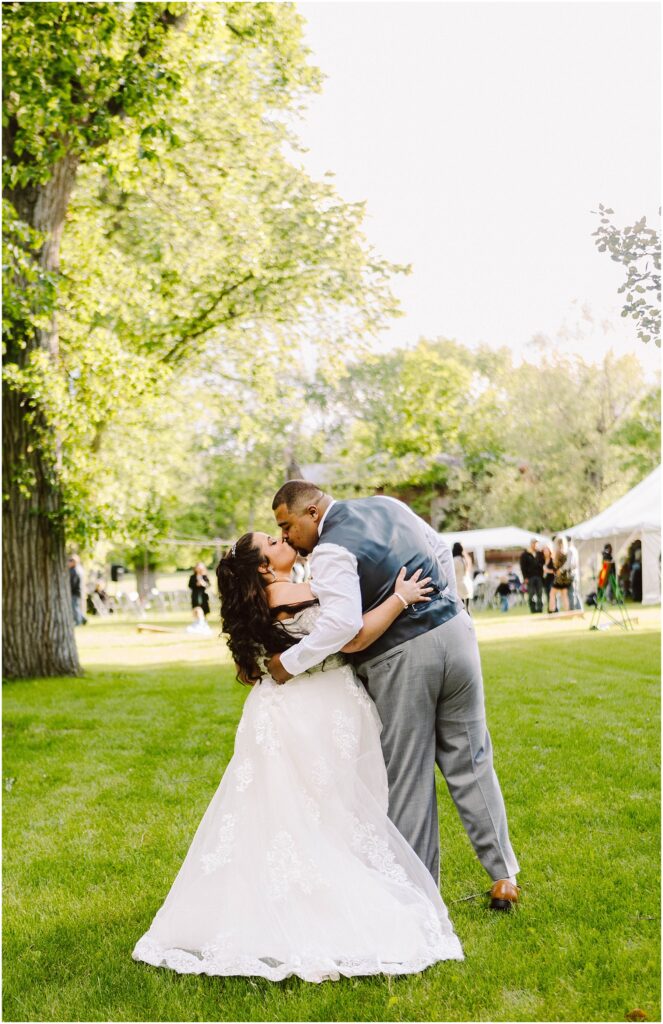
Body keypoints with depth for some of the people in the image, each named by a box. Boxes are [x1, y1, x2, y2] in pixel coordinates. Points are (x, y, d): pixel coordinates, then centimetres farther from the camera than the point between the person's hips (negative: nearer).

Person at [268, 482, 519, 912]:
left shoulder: (331, 550, -15)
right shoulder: (386, 505, 10)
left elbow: (343, 623, -28)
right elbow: (441, 551, 19)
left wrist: (288, 663, -19)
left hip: (400, 659, -7)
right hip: (455, 631, 7)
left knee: (408, 778, 7)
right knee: (470, 763, 16)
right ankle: (504, 875, 21)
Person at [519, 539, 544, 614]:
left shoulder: (539, 554, 14)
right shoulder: (525, 554, 3)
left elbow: (542, 564, 13)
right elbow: (523, 567, -2)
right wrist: (525, 577, -9)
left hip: (539, 577, 3)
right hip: (530, 578, -3)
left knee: (540, 595, 2)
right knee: (531, 596, -2)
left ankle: (540, 610, 6)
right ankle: (533, 611, 0)